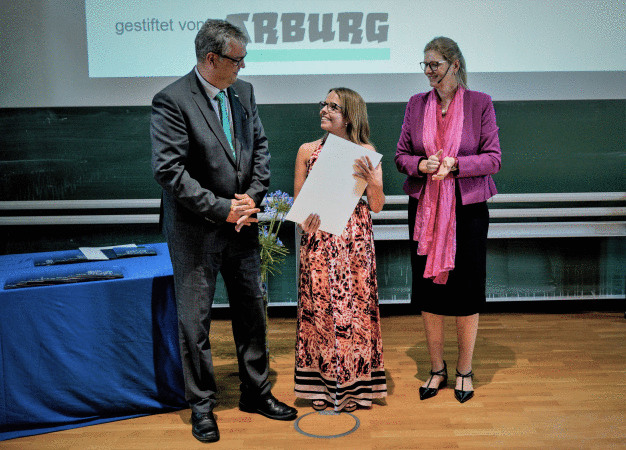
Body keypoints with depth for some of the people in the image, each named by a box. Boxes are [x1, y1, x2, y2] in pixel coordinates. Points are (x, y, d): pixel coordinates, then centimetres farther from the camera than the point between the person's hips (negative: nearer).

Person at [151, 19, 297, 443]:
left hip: (242, 224, 6)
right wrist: (221, 208, -18)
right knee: (195, 321, 6)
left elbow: (261, 148, 10)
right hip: (196, 230, -6)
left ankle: (256, 392, 34)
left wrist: (252, 197, -5)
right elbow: (169, 170, -19)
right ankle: (202, 406, 24)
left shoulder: (243, 92, 6)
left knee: (252, 311, 15)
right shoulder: (172, 101, -14)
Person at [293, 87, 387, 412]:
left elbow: (376, 207, 0)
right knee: (318, 309, 5)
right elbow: (297, 202, 8)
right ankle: (321, 384, 21)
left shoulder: (366, 153, 2)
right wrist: (305, 220, -12)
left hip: (354, 242, -1)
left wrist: (374, 182, -18)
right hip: (318, 240, 1)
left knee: (355, 308, 4)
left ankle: (354, 384, 21)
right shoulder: (308, 151, 5)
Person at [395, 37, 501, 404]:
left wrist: (456, 163, -18)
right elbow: (401, 155, 8)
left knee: (466, 291, 5)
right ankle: (437, 369, 25)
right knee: (428, 290, 7)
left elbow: (494, 158, -4)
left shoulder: (480, 103, -2)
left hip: (468, 208, -2)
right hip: (425, 208, 3)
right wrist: (421, 164, -13)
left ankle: (465, 371, 24)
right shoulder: (416, 105, 6)